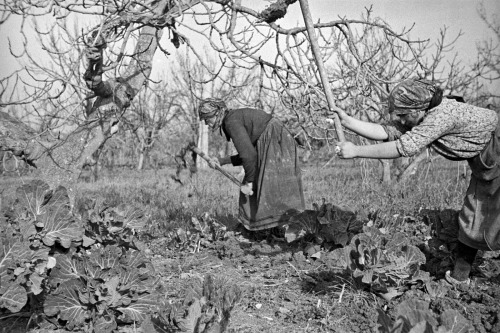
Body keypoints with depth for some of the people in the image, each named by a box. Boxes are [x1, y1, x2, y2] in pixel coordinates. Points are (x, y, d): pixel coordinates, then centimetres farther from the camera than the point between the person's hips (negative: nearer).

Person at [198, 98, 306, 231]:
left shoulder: (231, 122, -15)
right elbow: (247, 154, 17)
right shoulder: (235, 119, 15)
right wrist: (221, 161, 12)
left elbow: (249, 154, -23)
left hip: (276, 145, -10)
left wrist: (248, 182, -13)